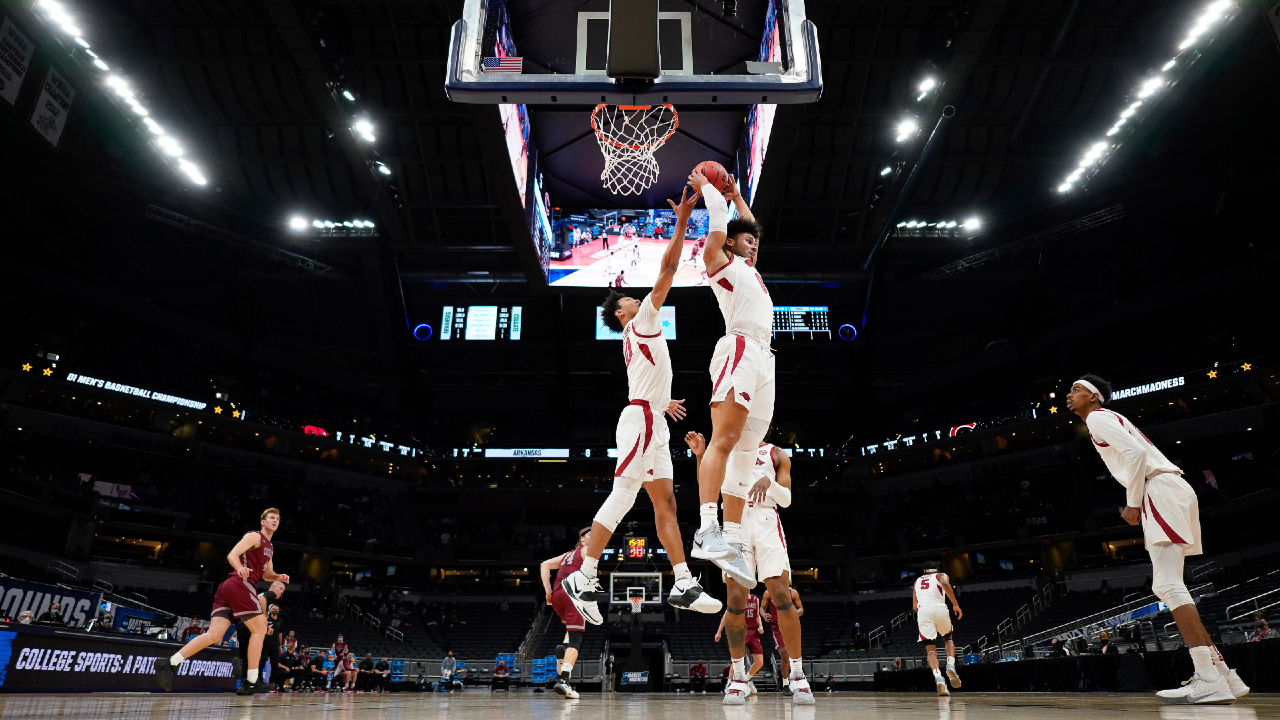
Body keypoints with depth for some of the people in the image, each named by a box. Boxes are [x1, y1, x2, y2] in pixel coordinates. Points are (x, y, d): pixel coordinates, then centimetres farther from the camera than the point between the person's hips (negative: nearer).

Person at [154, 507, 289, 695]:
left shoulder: (269, 548, 27)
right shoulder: (254, 536, 0)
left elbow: (267, 575, 33)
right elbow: (232, 555, -12)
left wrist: (279, 577, 11)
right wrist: (240, 569, -32)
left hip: (228, 588, 9)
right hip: (240, 585, -9)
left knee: (214, 635, -1)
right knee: (260, 629, -5)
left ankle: (169, 663, -7)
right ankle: (251, 683, -3)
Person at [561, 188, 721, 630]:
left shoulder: (635, 337, 24)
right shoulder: (641, 321, 0)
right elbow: (667, 269, -7)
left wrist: (663, 402, 48)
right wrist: (681, 222, -5)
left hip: (651, 422, 10)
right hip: (642, 419, -10)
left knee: (665, 503, 6)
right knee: (622, 497, -12)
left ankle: (684, 585, 8)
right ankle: (583, 579, -9)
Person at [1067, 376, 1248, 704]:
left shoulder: (1097, 418, -3)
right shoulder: (1111, 420, 26)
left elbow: (1135, 452, -17)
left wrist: (1133, 503, -12)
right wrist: (1135, 505, 18)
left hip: (1162, 492, -10)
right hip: (1172, 492, 10)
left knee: (1168, 585, -16)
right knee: (1167, 587, 11)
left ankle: (1210, 680, -20)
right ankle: (1224, 675, 11)